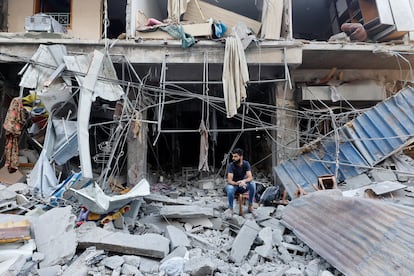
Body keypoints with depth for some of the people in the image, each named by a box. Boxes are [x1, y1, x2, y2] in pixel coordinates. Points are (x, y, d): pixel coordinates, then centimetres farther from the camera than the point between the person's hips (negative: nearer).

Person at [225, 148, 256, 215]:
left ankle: (250, 206, -12)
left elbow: (250, 177, -21)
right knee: (230, 188, -37)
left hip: (243, 185, 2)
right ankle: (230, 209, -19)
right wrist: (237, 183, -47)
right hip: (233, 185, -2)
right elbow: (229, 181, -27)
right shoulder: (231, 165, -20)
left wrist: (244, 181, -43)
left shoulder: (246, 164, -13)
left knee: (252, 184, -27)